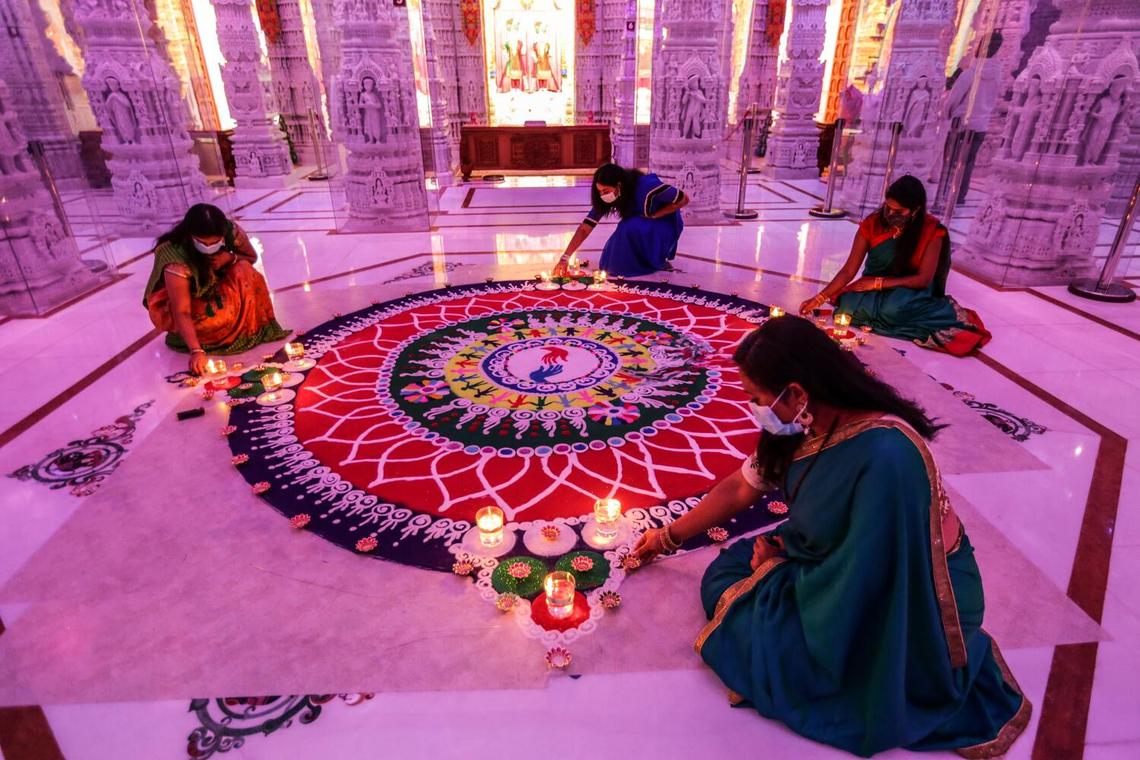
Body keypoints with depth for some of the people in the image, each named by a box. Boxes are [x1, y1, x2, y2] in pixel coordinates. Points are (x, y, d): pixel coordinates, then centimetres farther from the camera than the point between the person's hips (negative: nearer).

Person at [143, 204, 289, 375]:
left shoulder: (232, 232, -23)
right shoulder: (176, 259, -36)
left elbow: (251, 257, -2)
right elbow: (182, 312, -36)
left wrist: (231, 258, -25)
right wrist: (196, 351, -47)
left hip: (214, 290, 6)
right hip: (172, 304, -5)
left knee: (244, 271, -20)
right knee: (218, 316, -32)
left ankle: (255, 327, -8)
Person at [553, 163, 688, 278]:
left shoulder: (646, 186, -34)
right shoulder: (605, 199, -18)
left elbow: (684, 199, -22)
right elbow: (584, 228, -17)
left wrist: (653, 215, -23)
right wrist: (565, 258, -26)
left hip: (665, 224, -5)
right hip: (638, 228, 5)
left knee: (632, 228, -35)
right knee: (612, 262, -10)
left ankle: (658, 261, -10)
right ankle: (647, 258, 14)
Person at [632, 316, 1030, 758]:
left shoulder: (884, 456, -35)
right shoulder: (804, 423, -10)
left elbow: (863, 572, -27)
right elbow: (741, 489, 2)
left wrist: (780, 566, -11)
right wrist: (669, 537, 9)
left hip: (909, 600, -7)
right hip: (840, 565, 7)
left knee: (745, 630, -13)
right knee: (724, 578, 4)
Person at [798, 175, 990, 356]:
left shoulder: (932, 231, -15)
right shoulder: (871, 224, -11)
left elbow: (924, 279, -15)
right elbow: (849, 270, -10)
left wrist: (878, 283, -19)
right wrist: (820, 297, -21)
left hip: (910, 293, -4)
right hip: (875, 291, 4)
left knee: (893, 309, -38)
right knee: (849, 305, -29)